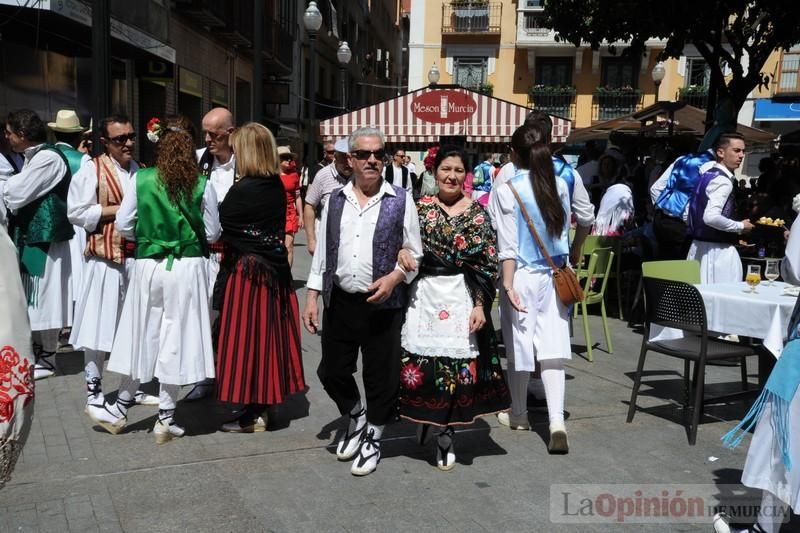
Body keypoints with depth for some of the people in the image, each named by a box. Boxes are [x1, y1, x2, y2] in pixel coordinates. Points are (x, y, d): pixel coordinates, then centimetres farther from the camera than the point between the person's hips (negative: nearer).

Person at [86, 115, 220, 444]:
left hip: (148, 265, 1)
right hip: (188, 268, -1)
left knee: (142, 336, 15)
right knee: (175, 339, 6)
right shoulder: (202, 185, -5)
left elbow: (123, 225, 1)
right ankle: (165, 420, 14)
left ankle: (120, 410, 28)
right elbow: (212, 234, 1)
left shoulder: (141, 179, -3)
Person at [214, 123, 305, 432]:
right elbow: (279, 225, 8)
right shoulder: (277, 186, 3)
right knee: (269, 334, 14)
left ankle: (252, 416, 9)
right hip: (276, 268, 7)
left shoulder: (242, 190, -17)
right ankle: (264, 404, 25)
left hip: (246, 269, -7)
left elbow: (222, 229, -9)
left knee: (246, 337, 2)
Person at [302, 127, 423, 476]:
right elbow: (322, 251, 11)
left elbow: (414, 253, 2)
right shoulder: (335, 200, 8)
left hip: (383, 304, -3)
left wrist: (394, 277, -16)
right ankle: (357, 419, 40)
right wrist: (312, 297, 6)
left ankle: (373, 438, 29)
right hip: (339, 301, 3)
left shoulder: (400, 201, -1)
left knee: (380, 375, 6)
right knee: (331, 371, 11)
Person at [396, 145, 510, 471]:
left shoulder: (477, 213, 0)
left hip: (462, 297, -1)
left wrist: (480, 304, -9)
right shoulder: (420, 207, 6)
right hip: (424, 295, 1)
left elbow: (488, 264, -2)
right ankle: (424, 417, 28)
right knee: (420, 359, 1)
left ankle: (447, 432, 17)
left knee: (459, 363, 0)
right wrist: (400, 251, -14)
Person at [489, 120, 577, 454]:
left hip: (522, 276, -3)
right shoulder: (560, 186, 3)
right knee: (552, 349, 1)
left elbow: (508, 245, -12)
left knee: (519, 346, 10)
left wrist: (508, 284, -10)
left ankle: (519, 416, 27)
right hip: (553, 277, 3)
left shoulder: (507, 191, -10)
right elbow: (564, 234, 10)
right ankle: (557, 423, -11)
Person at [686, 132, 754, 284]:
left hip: (699, 246, 10)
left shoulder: (708, 175, 13)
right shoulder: (723, 181, -15)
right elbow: (711, 217, -28)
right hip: (717, 251, -10)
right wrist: (740, 227, -13)